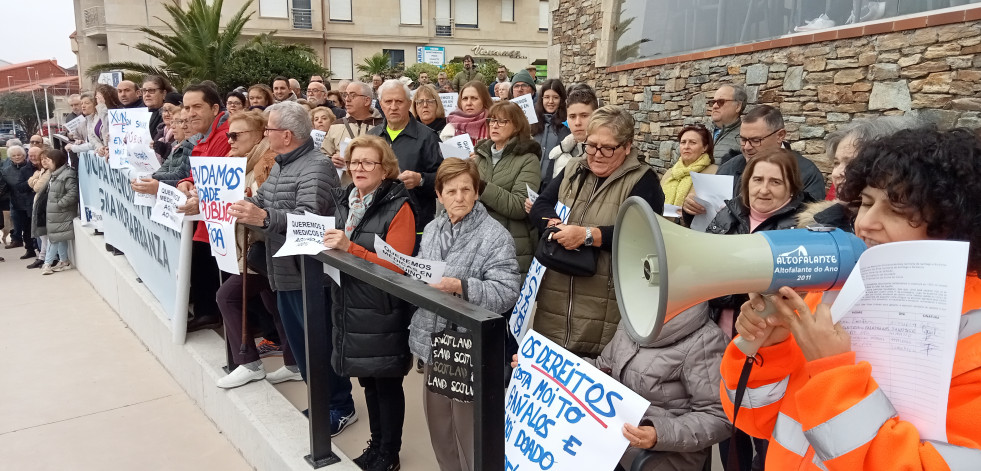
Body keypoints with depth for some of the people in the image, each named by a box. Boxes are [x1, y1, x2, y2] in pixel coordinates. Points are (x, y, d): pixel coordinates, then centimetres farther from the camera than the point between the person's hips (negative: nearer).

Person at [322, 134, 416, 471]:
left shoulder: (398, 208, -12)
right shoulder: (343, 201, 8)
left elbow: (396, 266, -19)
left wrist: (350, 248, -26)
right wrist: (327, 245, 1)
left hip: (382, 313, -7)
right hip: (350, 307, 7)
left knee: (387, 382, 5)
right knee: (367, 380, 18)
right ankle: (376, 444, 34)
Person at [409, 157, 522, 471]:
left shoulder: (495, 235, -13)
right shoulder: (432, 229, 9)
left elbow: (507, 292, -20)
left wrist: (461, 287, -28)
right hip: (433, 341, 7)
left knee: (467, 429, 7)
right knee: (437, 422, 21)